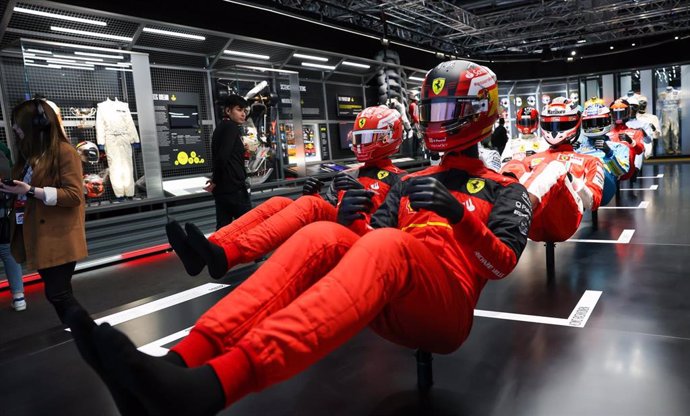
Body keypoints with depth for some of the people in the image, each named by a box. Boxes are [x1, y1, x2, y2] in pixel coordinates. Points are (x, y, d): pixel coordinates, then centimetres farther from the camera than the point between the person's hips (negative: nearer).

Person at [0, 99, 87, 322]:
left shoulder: (65, 152, -11)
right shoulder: (31, 153, 15)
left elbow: (74, 195, -18)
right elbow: (25, 188, 24)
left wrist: (31, 191, -22)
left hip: (59, 238, -8)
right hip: (38, 236, 8)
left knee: (57, 294, -7)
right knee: (59, 292, 13)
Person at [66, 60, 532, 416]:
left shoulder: (505, 192, 16)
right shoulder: (410, 183, 27)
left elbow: (504, 264, -2)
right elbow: (370, 245, 16)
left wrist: (458, 213, -21)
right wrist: (351, 223, -7)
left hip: (446, 309, -4)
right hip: (392, 308, 4)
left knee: (385, 245, -36)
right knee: (322, 237, -24)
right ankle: (180, 362, -39)